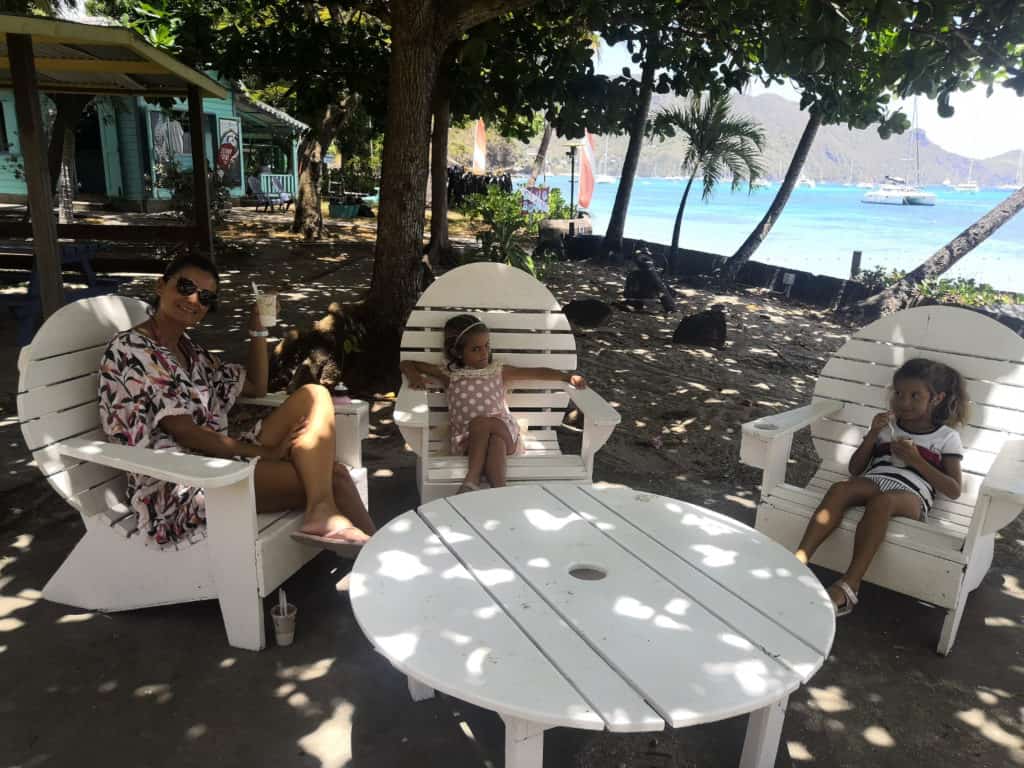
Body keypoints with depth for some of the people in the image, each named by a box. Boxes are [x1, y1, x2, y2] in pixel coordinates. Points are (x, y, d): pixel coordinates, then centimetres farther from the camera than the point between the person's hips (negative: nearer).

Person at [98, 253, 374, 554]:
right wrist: (263, 453, -15)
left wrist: (258, 327, 14)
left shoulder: (190, 350, 18)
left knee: (313, 395, -12)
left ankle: (322, 513, -31)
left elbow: (256, 387, 25)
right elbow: (183, 432, -15)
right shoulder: (129, 349, -8)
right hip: (178, 484, -9)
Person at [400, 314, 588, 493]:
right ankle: (498, 492, -34)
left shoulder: (499, 372, 14)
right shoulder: (450, 376, 12)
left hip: (503, 432, 0)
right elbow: (407, 364, 17)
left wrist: (567, 376, 0)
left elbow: (537, 372, 11)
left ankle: (472, 480, -34)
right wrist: (415, 377, -6)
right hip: (466, 440, 0)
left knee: (481, 422, -32)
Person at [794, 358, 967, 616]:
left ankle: (849, 585, -45)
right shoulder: (886, 425, 24)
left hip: (911, 496, -3)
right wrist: (873, 434, 6)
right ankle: (797, 563, -45)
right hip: (872, 482, 3)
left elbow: (954, 490, 7)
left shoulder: (947, 437, 16)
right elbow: (855, 468, 19)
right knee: (839, 489, -33)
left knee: (882, 501, -40)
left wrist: (916, 460, -3)